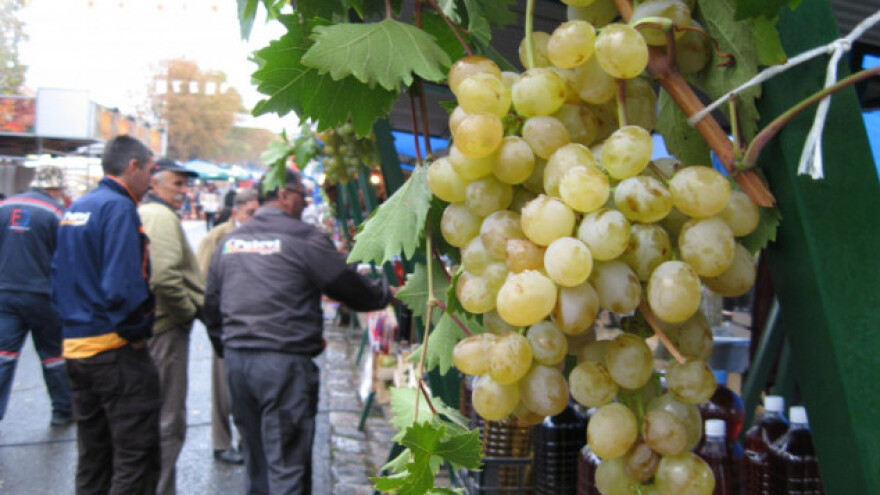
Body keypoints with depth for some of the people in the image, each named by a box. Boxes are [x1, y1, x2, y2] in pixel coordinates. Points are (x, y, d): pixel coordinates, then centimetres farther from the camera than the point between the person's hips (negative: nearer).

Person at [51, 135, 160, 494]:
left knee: (93, 459, 18)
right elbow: (123, 286, -23)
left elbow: (58, 277, 17)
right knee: (137, 458, -1)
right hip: (115, 349, -9)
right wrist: (137, 331, -10)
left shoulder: (75, 208, 13)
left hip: (75, 346, 9)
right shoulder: (119, 208, -14)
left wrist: (71, 322, 18)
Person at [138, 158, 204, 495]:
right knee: (168, 420, -2)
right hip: (165, 328, -11)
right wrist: (191, 309, -13)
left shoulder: (143, 213, 17)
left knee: (153, 414, 21)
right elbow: (165, 277, -27)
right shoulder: (162, 216, -14)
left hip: (146, 326, 11)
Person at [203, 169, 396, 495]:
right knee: (287, 466, 0)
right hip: (284, 362, -7)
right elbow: (351, 287, -3)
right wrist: (388, 294, 15)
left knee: (256, 461, 20)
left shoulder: (229, 241, 12)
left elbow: (211, 305, 18)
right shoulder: (304, 238, -9)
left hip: (236, 359, 7)